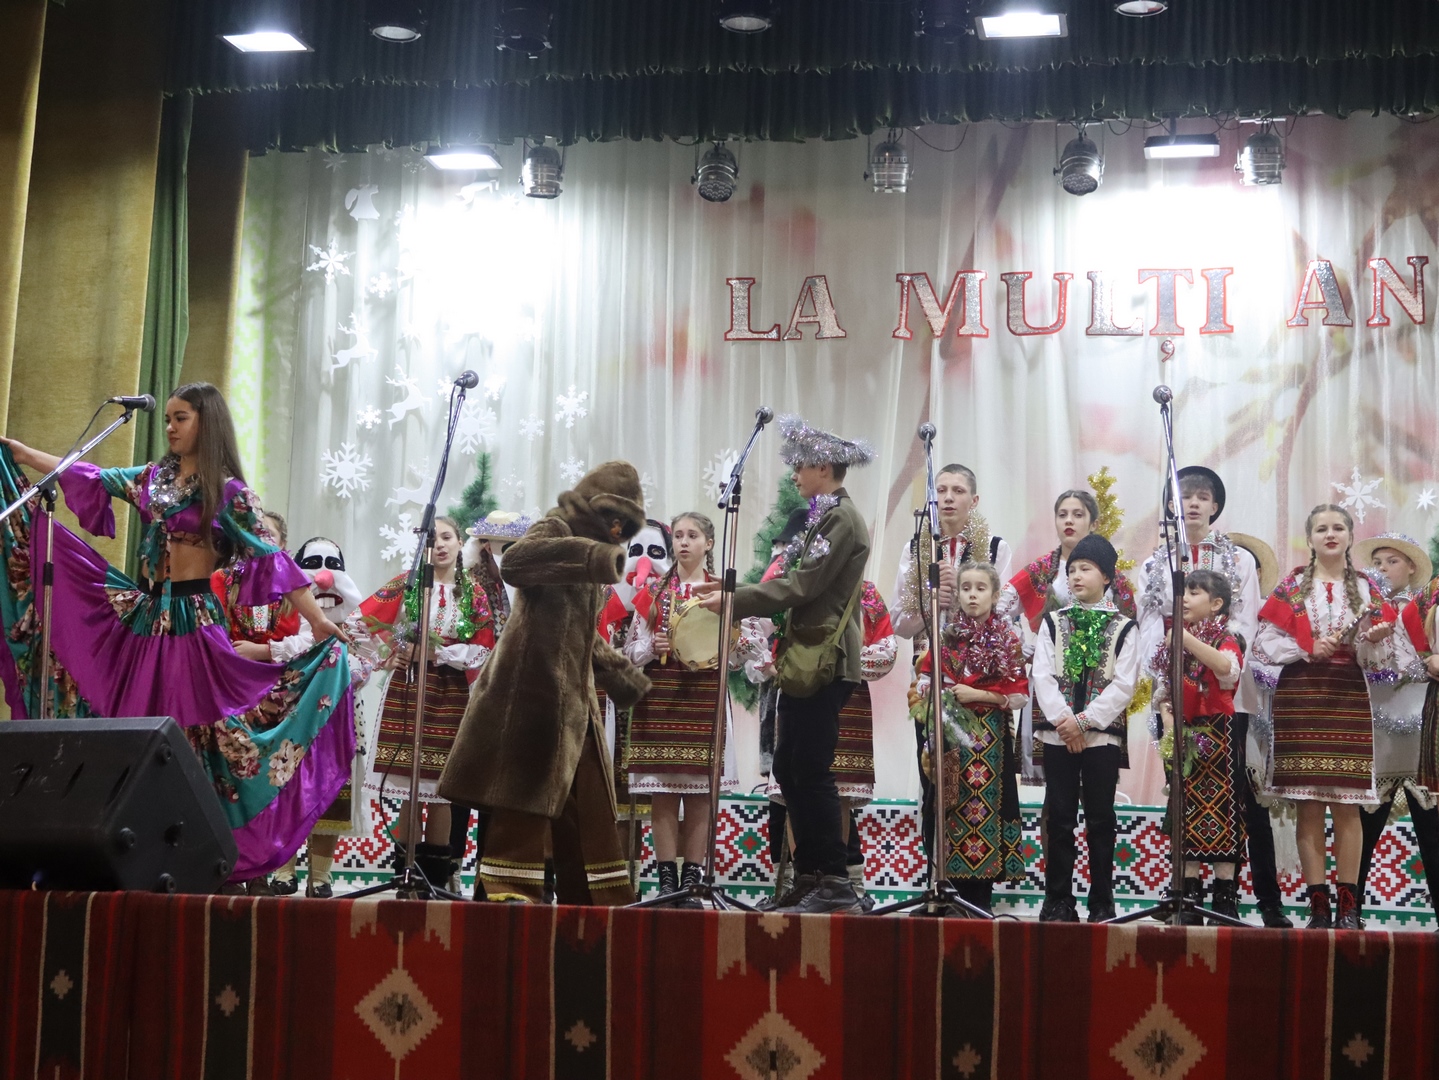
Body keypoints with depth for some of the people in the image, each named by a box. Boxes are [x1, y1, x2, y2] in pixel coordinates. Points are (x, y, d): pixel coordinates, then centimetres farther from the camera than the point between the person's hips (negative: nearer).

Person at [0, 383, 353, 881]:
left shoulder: (228, 491, -5)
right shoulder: (152, 477, 12)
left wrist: (317, 620, -15)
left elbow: (272, 557, -9)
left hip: (192, 620, -6)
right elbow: (89, 479, 21)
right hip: (143, 616, 6)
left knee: (186, 735, -6)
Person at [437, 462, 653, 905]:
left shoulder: (585, 553, 23)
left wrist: (619, 673, 37)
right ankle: (511, 890, -8)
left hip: (573, 699, 10)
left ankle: (601, 897, 15)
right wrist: (590, 556, -35)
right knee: (528, 798, -11)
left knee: (589, 806, 10)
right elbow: (514, 562, -30)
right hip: (537, 691, -10)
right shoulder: (557, 529, -5)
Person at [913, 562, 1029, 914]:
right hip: (953, 737, 2)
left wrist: (980, 695, -10)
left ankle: (982, 896, -2)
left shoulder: (1009, 640, 4)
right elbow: (923, 685, 9)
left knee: (987, 808, -6)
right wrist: (940, 703, -8)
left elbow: (1020, 694, -1)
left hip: (992, 740, -1)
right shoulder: (945, 637, 9)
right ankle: (963, 894, 2)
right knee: (954, 810, -3)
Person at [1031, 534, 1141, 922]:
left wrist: (1084, 720, -13)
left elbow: (1124, 684, -5)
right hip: (1057, 734, 1)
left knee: (1100, 818, 3)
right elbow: (1042, 676, 0)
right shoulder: (1052, 623, 9)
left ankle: (1102, 903, 9)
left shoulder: (1123, 627, 3)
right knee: (1060, 818, 3)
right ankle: (1057, 900, 9)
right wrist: (1063, 720, -14)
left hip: (1103, 734, -1)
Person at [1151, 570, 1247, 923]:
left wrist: (1188, 639, -32)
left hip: (1217, 732, -5)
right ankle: (1190, 896, 12)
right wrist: (1167, 719, -2)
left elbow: (1228, 669, -28)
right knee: (1186, 812, 7)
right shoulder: (1172, 642, 13)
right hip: (1182, 735, 6)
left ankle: (1225, 897, -1)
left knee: (1220, 809, -6)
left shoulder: (1226, 640, -4)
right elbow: (1162, 689, 16)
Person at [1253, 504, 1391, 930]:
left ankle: (1348, 905, 3)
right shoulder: (1292, 586, 8)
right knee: (1309, 805, -2)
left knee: (1347, 805, -2)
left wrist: (1374, 641, -13)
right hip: (1301, 698, -1)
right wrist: (1309, 650, -10)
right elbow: (1265, 642, 2)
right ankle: (1318, 904, 2)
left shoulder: (1365, 587, 12)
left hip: (1350, 699, 1)